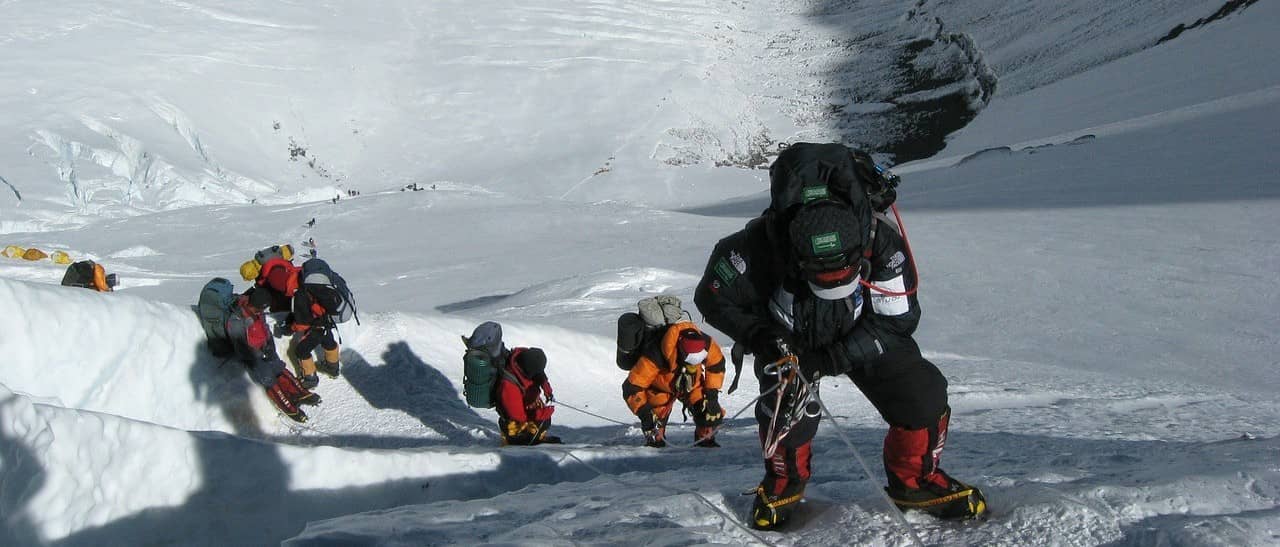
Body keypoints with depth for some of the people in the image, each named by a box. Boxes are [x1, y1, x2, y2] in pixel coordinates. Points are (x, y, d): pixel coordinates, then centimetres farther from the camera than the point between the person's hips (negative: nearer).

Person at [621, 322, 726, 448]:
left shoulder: (706, 344, -32)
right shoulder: (656, 357, -43)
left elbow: (717, 364, -8)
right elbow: (632, 387, -36)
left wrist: (712, 392, -13)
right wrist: (644, 412, -42)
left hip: (692, 385, 3)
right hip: (660, 388, -3)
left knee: (712, 412, -15)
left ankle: (705, 437, 13)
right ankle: (654, 439, 8)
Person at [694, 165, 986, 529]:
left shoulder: (881, 244, -34)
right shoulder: (762, 244, -37)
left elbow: (897, 320, -24)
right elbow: (713, 297, -21)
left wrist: (831, 359, -32)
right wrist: (760, 336, -35)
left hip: (862, 336, 2)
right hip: (789, 339, -1)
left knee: (924, 395, -10)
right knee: (787, 400, -26)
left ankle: (914, 480, 17)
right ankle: (784, 483, 5)